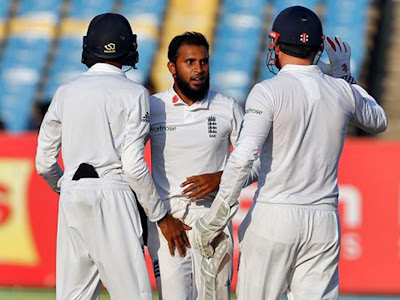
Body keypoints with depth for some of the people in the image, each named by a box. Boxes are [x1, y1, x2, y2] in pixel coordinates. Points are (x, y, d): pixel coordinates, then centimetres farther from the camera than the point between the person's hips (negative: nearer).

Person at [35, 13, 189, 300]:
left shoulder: (66, 93, 10)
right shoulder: (133, 94, -4)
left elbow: (44, 162, 12)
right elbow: (133, 165, -11)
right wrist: (162, 216, -3)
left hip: (71, 197, 5)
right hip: (112, 195, -5)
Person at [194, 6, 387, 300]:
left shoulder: (269, 91, -8)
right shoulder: (342, 92, 6)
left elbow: (243, 157, -19)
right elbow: (378, 121, 29)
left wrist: (215, 218, -16)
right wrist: (345, 74, 31)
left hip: (273, 219, -4)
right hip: (324, 223, 4)